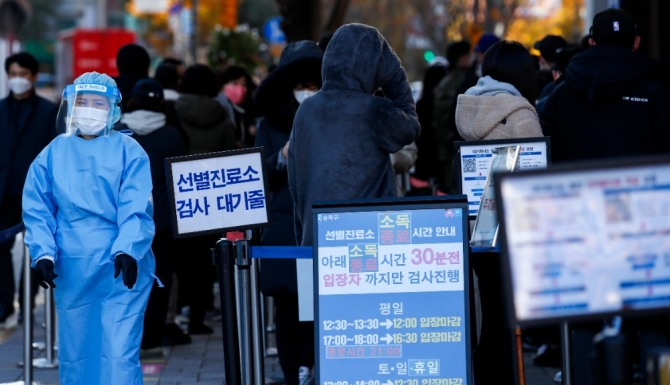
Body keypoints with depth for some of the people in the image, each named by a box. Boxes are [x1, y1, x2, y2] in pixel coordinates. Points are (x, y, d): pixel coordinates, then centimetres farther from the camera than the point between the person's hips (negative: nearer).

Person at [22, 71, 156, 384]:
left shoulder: (128, 151, 2)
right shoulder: (53, 154, 10)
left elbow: (136, 209, -7)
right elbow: (37, 212, 6)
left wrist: (127, 250, -22)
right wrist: (43, 254, -8)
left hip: (122, 272, -3)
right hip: (71, 273, 3)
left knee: (120, 355, -9)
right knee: (74, 357, 9)